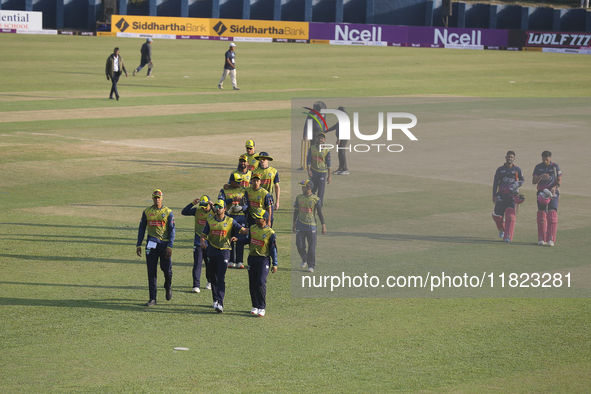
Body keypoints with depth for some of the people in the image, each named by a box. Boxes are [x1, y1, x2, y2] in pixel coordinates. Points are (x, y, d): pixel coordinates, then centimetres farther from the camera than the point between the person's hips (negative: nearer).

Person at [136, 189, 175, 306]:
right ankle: (152, 299, 3)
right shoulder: (147, 212, 7)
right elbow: (142, 228, 12)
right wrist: (138, 245, 6)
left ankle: (168, 286, 35)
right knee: (151, 271, -1)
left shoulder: (168, 212, -1)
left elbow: (172, 230, -3)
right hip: (151, 244, 2)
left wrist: (170, 246, -12)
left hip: (164, 244, -2)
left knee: (166, 268, 0)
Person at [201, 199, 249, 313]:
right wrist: (202, 242, -13)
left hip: (224, 251, -4)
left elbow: (242, 230, -4)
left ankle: (220, 303, -21)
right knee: (212, 278, 11)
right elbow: (203, 235, 9)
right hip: (211, 251, 4)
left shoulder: (230, 221, 2)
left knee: (221, 278, -14)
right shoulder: (210, 221, 10)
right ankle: (215, 300, 28)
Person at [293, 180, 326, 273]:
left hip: (311, 226, -3)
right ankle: (304, 260, 26)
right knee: (299, 245, 0)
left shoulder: (316, 199, -6)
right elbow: (296, 211, 13)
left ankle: (311, 265, 10)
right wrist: (294, 223, 12)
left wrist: (323, 226, -4)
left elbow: (320, 213, -2)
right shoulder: (299, 198, 5)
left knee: (311, 247, -1)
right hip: (300, 226, 3)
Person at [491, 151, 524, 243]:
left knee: (510, 216, -14)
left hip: (512, 195, -1)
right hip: (501, 195, 1)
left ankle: (508, 236, -15)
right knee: (497, 216, 1)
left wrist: (518, 185, -4)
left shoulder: (517, 170, 6)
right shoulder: (500, 169, 7)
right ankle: (501, 229, 34)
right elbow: (495, 183, 7)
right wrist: (494, 195, 0)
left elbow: (522, 180, 19)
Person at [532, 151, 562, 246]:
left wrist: (554, 187, -18)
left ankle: (551, 239, -16)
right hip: (541, 193, 2)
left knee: (552, 215, -13)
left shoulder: (555, 167, -1)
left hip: (553, 193, -2)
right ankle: (542, 239, 4)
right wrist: (540, 176, -23)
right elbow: (534, 181, -3)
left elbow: (560, 180, 1)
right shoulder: (538, 167, 3)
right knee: (541, 216, -2)